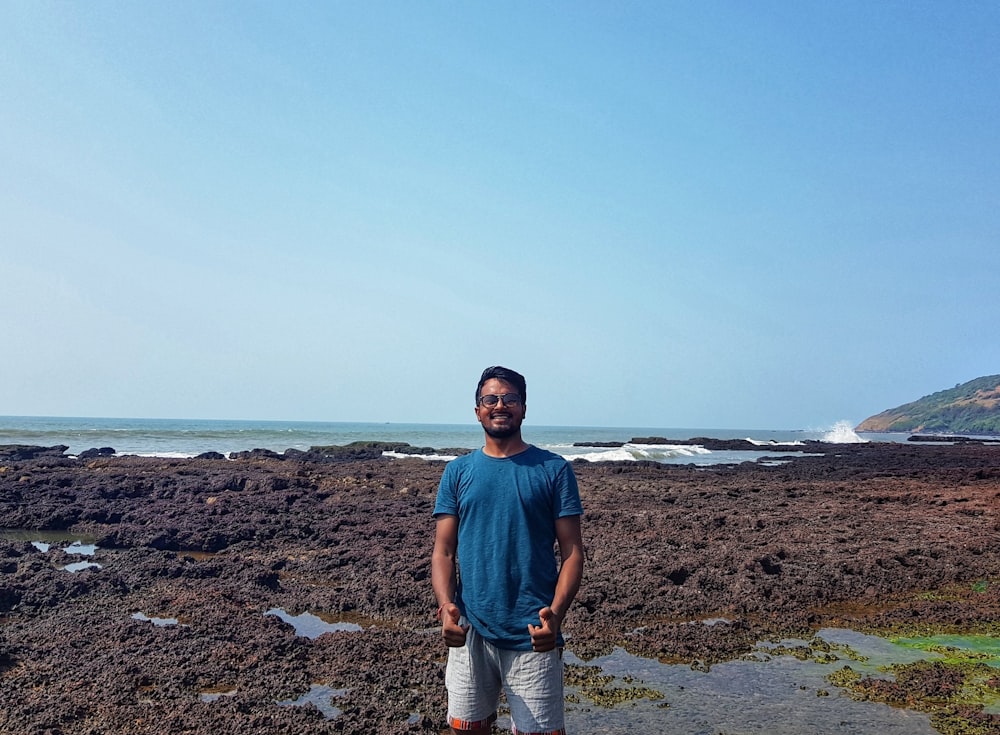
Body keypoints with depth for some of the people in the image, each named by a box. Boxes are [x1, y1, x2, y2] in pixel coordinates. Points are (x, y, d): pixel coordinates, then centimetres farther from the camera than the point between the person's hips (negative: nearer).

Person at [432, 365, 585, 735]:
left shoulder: (554, 470, 0)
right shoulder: (458, 472, 6)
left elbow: (572, 552, -3)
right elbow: (443, 551, 3)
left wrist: (555, 613, -18)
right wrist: (446, 606, -15)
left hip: (532, 636, -2)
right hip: (469, 632, 2)